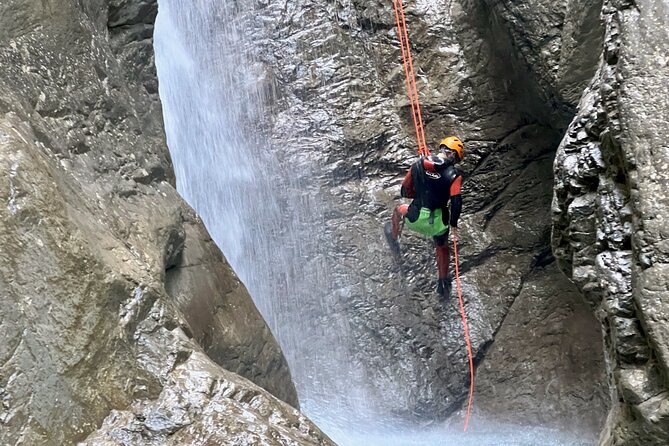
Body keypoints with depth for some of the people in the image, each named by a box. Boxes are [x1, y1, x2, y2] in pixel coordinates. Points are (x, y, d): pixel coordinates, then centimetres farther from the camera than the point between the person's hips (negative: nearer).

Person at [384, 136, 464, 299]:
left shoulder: (418, 164, -2)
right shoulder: (454, 174, -11)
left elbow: (405, 192, 7)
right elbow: (456, 202, -19)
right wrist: (453, 221, 0)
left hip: (415, 218, 1)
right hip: (438, 222, -1)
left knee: (399, 209, 36)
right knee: (442, 247, 31)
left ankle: (394, 239, 60)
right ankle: (443, 284, 42)